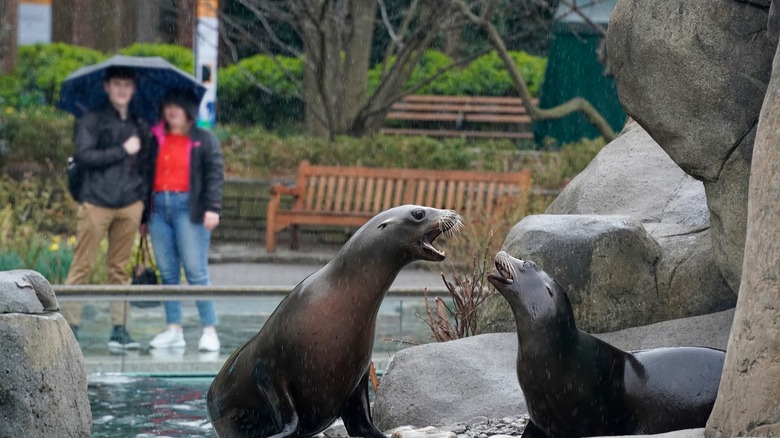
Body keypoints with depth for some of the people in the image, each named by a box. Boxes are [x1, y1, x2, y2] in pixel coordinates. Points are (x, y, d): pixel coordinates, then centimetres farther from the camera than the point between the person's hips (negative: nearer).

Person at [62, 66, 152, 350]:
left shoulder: (139, 127, 15)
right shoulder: (90, 121, 2)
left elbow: (146, 167, 18)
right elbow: (84, 156, -10)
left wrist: (144, 201, 8)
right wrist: (122, 151, -10)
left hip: (129, 206, 4)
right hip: (96, 204, -4)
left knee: (120, 269, 6)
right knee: (82, 266, -5)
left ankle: (119, 330, 7)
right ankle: (70, 326, -3)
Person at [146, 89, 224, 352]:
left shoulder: (203, 140, 4)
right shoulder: (156, 140, 16)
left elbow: (215, 174, -2)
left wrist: (212, 208, -14)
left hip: (188, 208, -5)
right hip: (159, 207, 5)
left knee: (196, 271, -9)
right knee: (167, 272, 5)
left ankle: (209, 331, -6)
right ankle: (174, 330, 9)